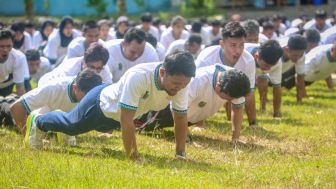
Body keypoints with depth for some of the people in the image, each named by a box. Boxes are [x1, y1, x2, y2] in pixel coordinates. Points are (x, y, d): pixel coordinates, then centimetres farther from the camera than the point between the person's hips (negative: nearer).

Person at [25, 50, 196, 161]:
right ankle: (38, 122, 54)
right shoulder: (138, 77, -48)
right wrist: (133, 158, -42)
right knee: (70, 125, 24)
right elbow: (126, 121, -45)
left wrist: (181, 154, -17)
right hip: (101, 104, -6)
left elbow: (181, 118, -16)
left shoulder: (180, 82, -30)